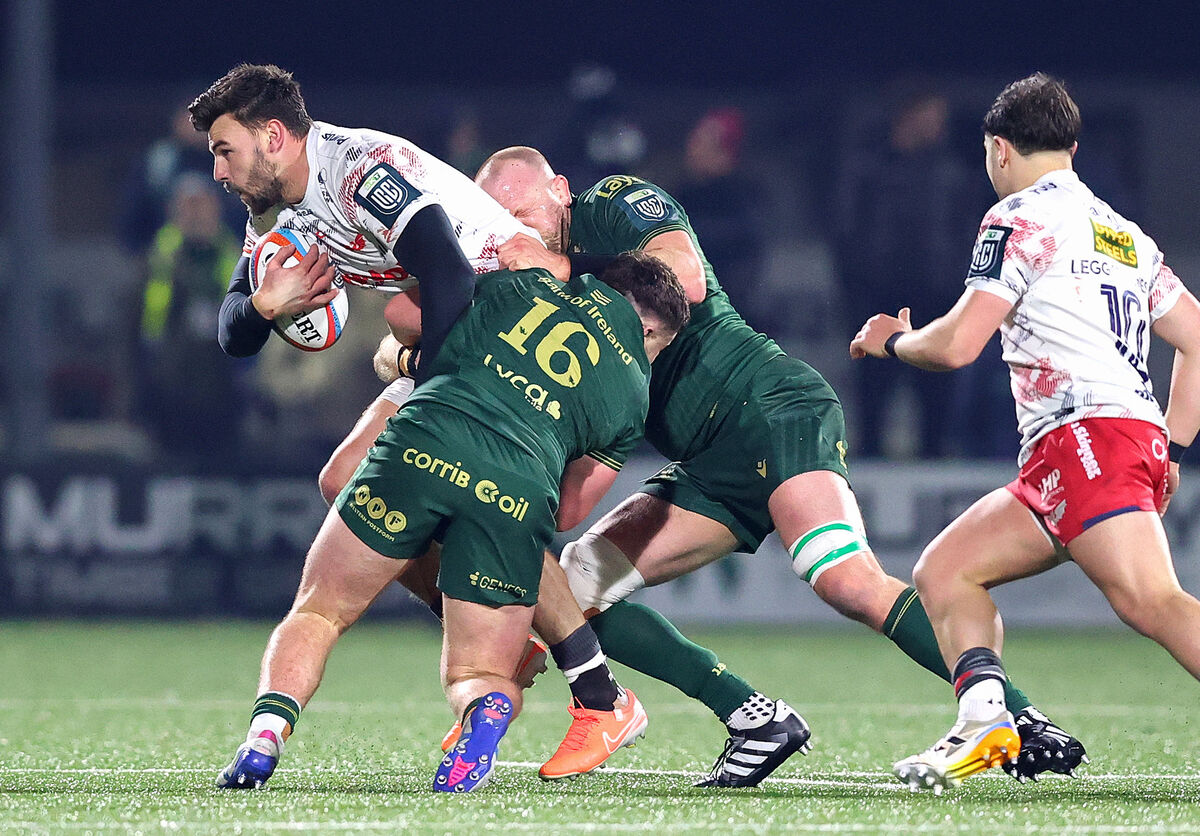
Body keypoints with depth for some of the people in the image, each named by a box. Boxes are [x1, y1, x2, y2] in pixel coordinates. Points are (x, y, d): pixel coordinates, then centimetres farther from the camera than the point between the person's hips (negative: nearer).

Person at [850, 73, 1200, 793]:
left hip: (1085, 434, -9)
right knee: (945, 570, 12)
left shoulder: (1022, 216, 0)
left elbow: (957, 344, -6)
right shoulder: (1125, 233, 25)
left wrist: (892, 341, 16)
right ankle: (986, 722, -5)